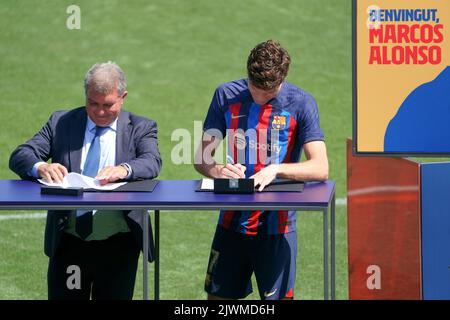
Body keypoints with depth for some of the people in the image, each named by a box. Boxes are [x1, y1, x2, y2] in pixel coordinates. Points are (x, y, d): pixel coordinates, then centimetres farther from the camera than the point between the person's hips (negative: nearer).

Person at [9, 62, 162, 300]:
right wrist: (40, 167, -23)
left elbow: (151, 163, -12)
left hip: (118, 244, -1)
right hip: (69, 242, 1)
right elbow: (19, 156, 1)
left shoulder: (141, 128, 7)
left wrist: (125, 169, -35)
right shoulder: (61, 122, 9)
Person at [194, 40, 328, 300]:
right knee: (218, 296, 8)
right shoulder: (227, 96, 3)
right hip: (232, 220, 3)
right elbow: (202, 158, 4)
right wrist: (218, 170, -19)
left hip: (276, 223, -3)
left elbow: (321, 169, -12)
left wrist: (276, 170, -28)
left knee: (277, 296, -2)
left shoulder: (301, 103, -5)